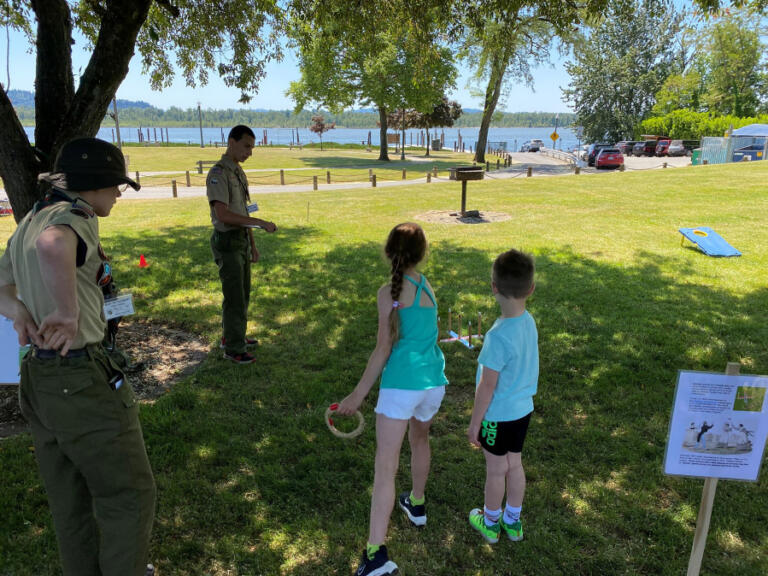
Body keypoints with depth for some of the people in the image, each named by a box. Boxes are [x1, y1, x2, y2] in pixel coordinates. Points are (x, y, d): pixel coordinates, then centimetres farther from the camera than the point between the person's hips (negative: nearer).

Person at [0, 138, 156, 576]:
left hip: (39, 376, 10)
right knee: (129, 495, 7)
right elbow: (52, 247, -41)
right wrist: (68, 314, -28)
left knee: (70, 499, 22)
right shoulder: (75, 218, -17)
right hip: (82, 381, -9)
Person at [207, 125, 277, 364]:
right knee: (234, 296, -3)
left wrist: (253, 244, 17)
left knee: (242, 292, 17)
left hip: (242, 239, 9)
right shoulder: (218, 174, -16)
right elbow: (223, 214, -26)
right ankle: (233, 348, 8)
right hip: (227, 241, -9)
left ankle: (232, 336, 32)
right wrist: (261, 223, -27)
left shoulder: (238, 172, 13)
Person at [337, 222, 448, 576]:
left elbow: (383, 350, -11)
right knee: (420, 438, 31)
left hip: (401, 384, -6)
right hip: (433, 383, 6)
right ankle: (416, 506, 50)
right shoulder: (428, 288, 5)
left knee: (385, 467, -3)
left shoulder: (389, 293, -10)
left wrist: (359, 394, -6)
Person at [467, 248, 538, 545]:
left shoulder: (498, 336, -30)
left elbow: (487, 386, -22)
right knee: (515, 465, 22)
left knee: (496, 470, 14)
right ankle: (513, 521, 41)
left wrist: (474, 422, -10)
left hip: (498, 414, -7)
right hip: (523, 408, 7)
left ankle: (490, 523, 36)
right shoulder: (528, 322, -8)